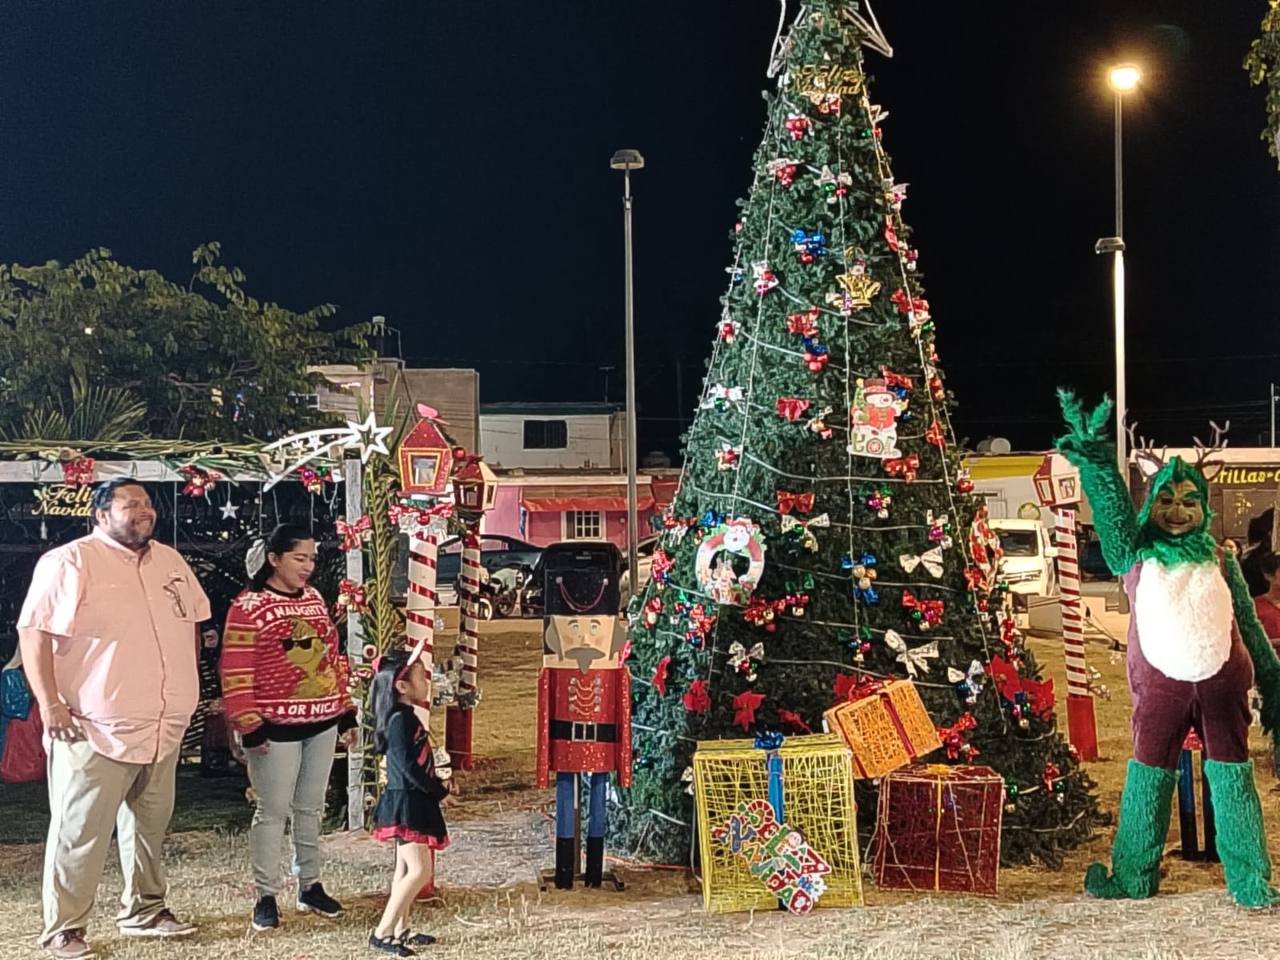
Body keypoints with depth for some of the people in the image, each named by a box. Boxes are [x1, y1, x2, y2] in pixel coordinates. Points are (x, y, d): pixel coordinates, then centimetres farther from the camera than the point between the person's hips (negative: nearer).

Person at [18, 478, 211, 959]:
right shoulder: (71, 563, -9)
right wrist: (49, 703, -18)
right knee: (80, 832, -2)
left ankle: (144, 910, 29)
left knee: (149, 826, 15)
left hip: (162, 729, 7)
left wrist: (183, 690, 18)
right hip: (95, 730, -7)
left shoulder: (171, 562, 13)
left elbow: (192, 621, 24)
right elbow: (34, 632, -13)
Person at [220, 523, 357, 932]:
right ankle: (266, 896, 9)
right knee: (273, 811, 0)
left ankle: (310, 886, 24)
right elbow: (236, 672, -13)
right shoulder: (248, 607, -11)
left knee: (310, 808, 14)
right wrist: (250, 726, -14)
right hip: (277, 729, -6)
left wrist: (345, 713, 15)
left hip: (322, 723, 6)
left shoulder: (314, 599, 10)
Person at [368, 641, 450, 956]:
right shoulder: (400, 720, -17)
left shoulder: (407, 718, 13)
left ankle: (401, 929, 21)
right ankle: (382, 932, -12)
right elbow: (407, 765, -23)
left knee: (406, 868, 14)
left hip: (413, 803, 11)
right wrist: (438, 789, -13)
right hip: (405, 803, -11)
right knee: (420, 870, -13)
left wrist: (437, 785, 4)